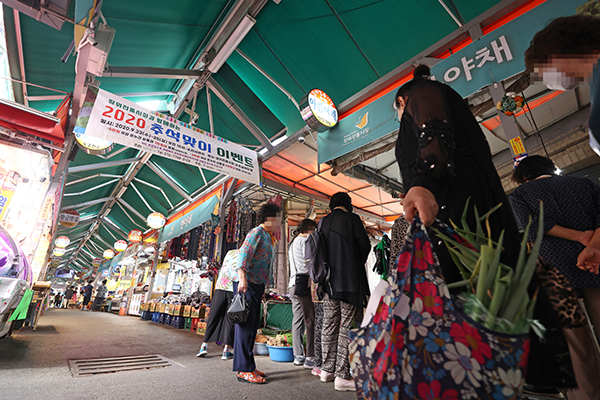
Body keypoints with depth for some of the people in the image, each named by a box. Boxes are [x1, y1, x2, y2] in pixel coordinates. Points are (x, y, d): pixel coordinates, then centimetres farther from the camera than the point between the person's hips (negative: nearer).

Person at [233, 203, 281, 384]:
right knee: (246, 325, -3)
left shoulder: (268, 237, 18)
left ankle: (248, 366, 26)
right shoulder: (257, 232, -10)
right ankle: (244, 370, 6)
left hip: (257, 285, 10)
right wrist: (242, 278, -33)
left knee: (252, 326, 15)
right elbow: (243, 253, -22)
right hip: (247, 284, -10)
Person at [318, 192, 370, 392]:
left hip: (328, 281, 5)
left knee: (329, 325, 13)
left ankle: (327, 370, 23)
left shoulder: (322, 222, 10)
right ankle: (342, 376, 5)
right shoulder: (352, 218, -4)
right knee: (346, 326, 0)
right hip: (349, 280, -5)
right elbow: (365, 245, -3)